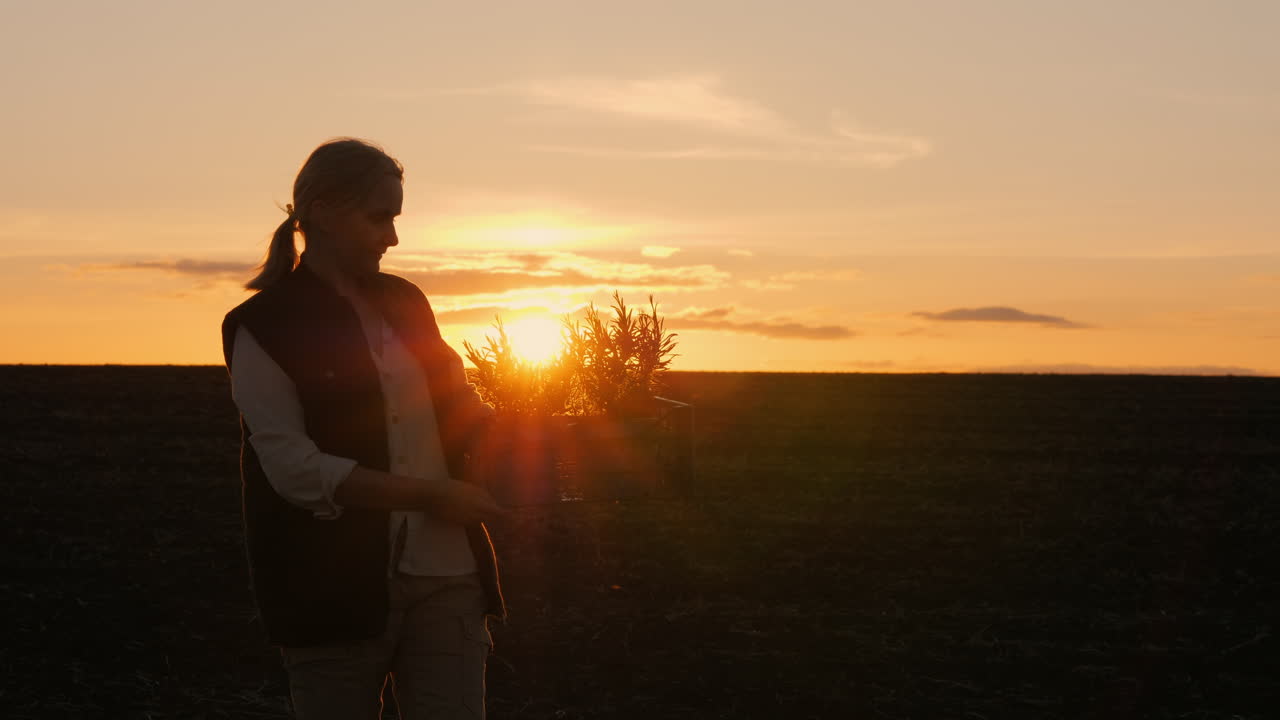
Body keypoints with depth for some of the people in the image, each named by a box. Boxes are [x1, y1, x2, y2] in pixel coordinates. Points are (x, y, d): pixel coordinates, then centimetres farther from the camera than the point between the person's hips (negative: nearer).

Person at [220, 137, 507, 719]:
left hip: (446, 581, 5)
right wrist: (430, 495, -17)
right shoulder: (267, 326, -5)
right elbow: (296, 468, -15)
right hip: (336, 590, -4)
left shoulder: (404, 302, 14)